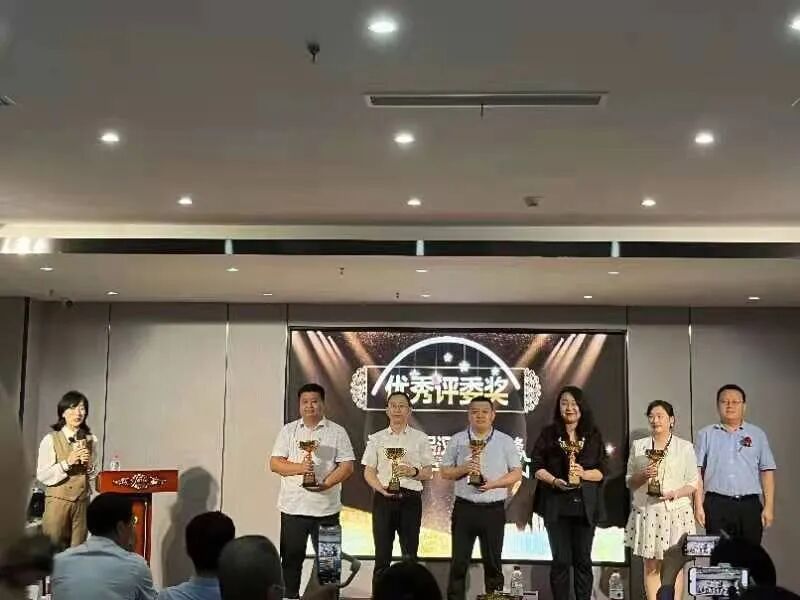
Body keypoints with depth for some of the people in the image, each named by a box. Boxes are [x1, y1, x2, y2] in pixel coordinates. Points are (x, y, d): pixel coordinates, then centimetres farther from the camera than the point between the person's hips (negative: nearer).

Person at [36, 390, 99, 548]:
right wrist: (67, 462, -17)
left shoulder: (91, 440, 6)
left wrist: (89, 464, -8)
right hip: (58, 501, -3)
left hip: (82, 502, 3)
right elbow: (42, 476, -8)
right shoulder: (50, 440, -5)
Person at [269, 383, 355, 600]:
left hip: (326, 507, -1)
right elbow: (275, 463, 2)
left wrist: (326, 483, -17)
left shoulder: (337, 432, 4)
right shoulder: (288, 430, 8)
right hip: (293, 506, 1)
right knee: (291, 557, 6)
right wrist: (299, 467, -15)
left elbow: (347, 466, -2)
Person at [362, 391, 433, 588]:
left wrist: (413, 472, -14)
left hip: (410, 498, 0)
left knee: (410, 553, 3)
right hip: (383, 498, 0)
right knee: (382, 553, 2)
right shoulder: (376, 439, 9)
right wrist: (381, 489, -12)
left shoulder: (420, 439, 8)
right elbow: (368, 471, 6)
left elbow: (428, 472, 7)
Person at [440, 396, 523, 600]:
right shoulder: (457, 440, 4)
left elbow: (517, 473, 1)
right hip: (464, 507, 0)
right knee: (459, 562, 2)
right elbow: (445, 472, 5)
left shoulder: (505, 442, 4)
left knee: (493, 561, 6)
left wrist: (493, 484, -14)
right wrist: (464, 469, -14)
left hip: (494, 509, 0)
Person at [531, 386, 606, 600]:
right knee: (561, 560, 0)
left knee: (583, 560, 4)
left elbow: (601, 471, 4)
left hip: (585, 505, 1)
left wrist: (583, 473, -16)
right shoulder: (549, 433, 4)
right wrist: (555, 481, -16)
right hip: (556, 505, -1)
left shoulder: (593, 435, 7)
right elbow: (536, 466, 0)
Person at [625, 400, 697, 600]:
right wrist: (643, 476, -8)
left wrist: (675, 493, -14)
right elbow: (629, 481, 12)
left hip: (675, 512, -2)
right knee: (651, 565, 2)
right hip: (646, 511, 2)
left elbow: (693, 483, 4)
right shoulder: (638, 446, 11)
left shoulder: (685, 447, 6)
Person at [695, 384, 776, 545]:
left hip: (749, 505, 1)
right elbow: (697, 472, 5)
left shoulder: (757, 435, 12)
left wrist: (769, 506, 0)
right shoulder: (706, 434, 10)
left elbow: (767, 472, 8)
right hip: (716, 506, -1)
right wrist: (698, 505, -3)